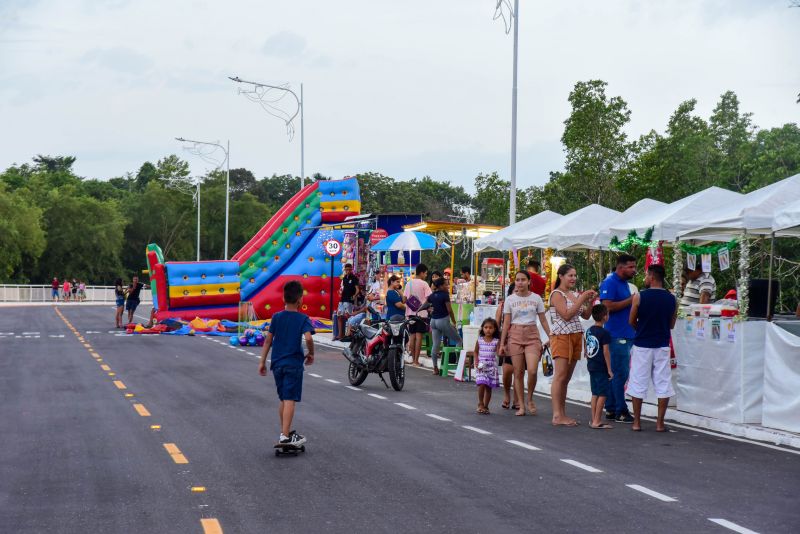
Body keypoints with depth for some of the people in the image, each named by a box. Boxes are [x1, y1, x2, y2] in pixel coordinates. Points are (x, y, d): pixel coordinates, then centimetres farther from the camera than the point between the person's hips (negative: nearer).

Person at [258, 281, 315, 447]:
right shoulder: (303, 319, -7)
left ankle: (285, 431, 26)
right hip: (293, 364, -5)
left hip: (277, 363, 5)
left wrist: (262, 361, 10)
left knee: (283, 399, 17)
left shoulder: (276, 317, 6)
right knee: (290, 400, -6)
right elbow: (308, 338, -22)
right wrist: (311, 354, -5)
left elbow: (268, 340, 6)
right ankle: (285, 436, -12)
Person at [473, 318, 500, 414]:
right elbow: (476, 352, 12)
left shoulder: (496, 341, -1)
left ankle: (485, 406, 16)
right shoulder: (479, 340, 2)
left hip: (491, 367, 1)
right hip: (481, 366, -1)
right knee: (482, 384, -16)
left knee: (489, 387, 3)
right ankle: (480, 403, 3)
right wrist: (476, 361, -1)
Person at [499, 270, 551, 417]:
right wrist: (502, 343, 2)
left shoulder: (536, 298, 4)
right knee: (518, 373, 1)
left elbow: (543, 320, 9)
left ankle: (530, 400, 9)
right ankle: (521, 406, 9)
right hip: (515, 335, 1)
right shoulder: (510, 299, 4)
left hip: (532, 335, -1)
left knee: (532, 371, -15)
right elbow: (506, 323, 5)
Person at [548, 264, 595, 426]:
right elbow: (566, 315, -17)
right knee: (560, 376, -11)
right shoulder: (557, 294, -6)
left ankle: (563, 414, 9)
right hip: (562, 337, -8)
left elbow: (586, 316, 18)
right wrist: (582, 299, -14)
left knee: (566, 378, 7)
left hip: (576, 337, 8)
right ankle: (557, 416, -13)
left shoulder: (574, 294, 16)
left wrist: (590, 301, 2)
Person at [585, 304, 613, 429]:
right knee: (602, 395, -2)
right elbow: (606, 352, -15)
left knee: (595, 394, 13)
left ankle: (594, 420, 15)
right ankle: (597, 421, -4)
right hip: (601, 368, -8)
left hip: (591, 366, 8)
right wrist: (609, 369, -11)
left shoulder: (589, 331, 9)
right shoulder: (604, 333, -14)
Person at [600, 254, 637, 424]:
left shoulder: (624, 283, 17)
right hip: (616, 335, -10)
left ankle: (611, 409, 17)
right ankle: (620, 411, -3)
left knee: (616, 373, 12)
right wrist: (631, 301, -18)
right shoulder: (610, 283, -12)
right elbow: (607, 306, -22)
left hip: (626, 335, 10)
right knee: (620, 373, -7)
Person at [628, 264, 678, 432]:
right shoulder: (671, 299, -1)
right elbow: (671, 325, 9)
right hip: (662, 346, 2)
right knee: (663, 384, 7)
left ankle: (636, 422, 10)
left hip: (642, 345, -2)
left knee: (638, 384, 7)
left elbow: (632, 322, 0)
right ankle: (660, 423, 6)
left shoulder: (639, 297, -9)